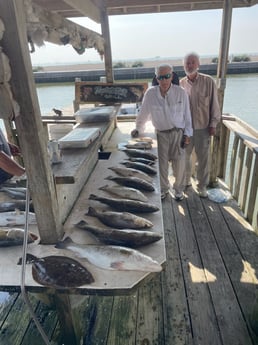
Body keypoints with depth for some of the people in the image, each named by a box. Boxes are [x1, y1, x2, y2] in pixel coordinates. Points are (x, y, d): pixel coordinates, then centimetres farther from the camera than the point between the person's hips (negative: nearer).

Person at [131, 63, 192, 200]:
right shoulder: (150, 93, -9)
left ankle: (179, 189, 30)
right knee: (161, 163, 9)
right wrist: (138, 129, 10)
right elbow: (143, 113, 4)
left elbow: (187, 115, -1)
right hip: (161, 134, 1)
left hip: (178, 133, 0)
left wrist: (187, 134, -2)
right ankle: (163, 188, 33)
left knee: (179, 163, 6)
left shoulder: (181, 93, -9)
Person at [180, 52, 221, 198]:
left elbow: (214, 104, -3)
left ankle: (202, 186, 25)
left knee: (203, 159, 7)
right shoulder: (181, 84, -2)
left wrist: (213, 124, -4)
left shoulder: (208, 81, -6)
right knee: (184, 156, 14)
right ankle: (186, 180, 37)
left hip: (203, 127, -1)